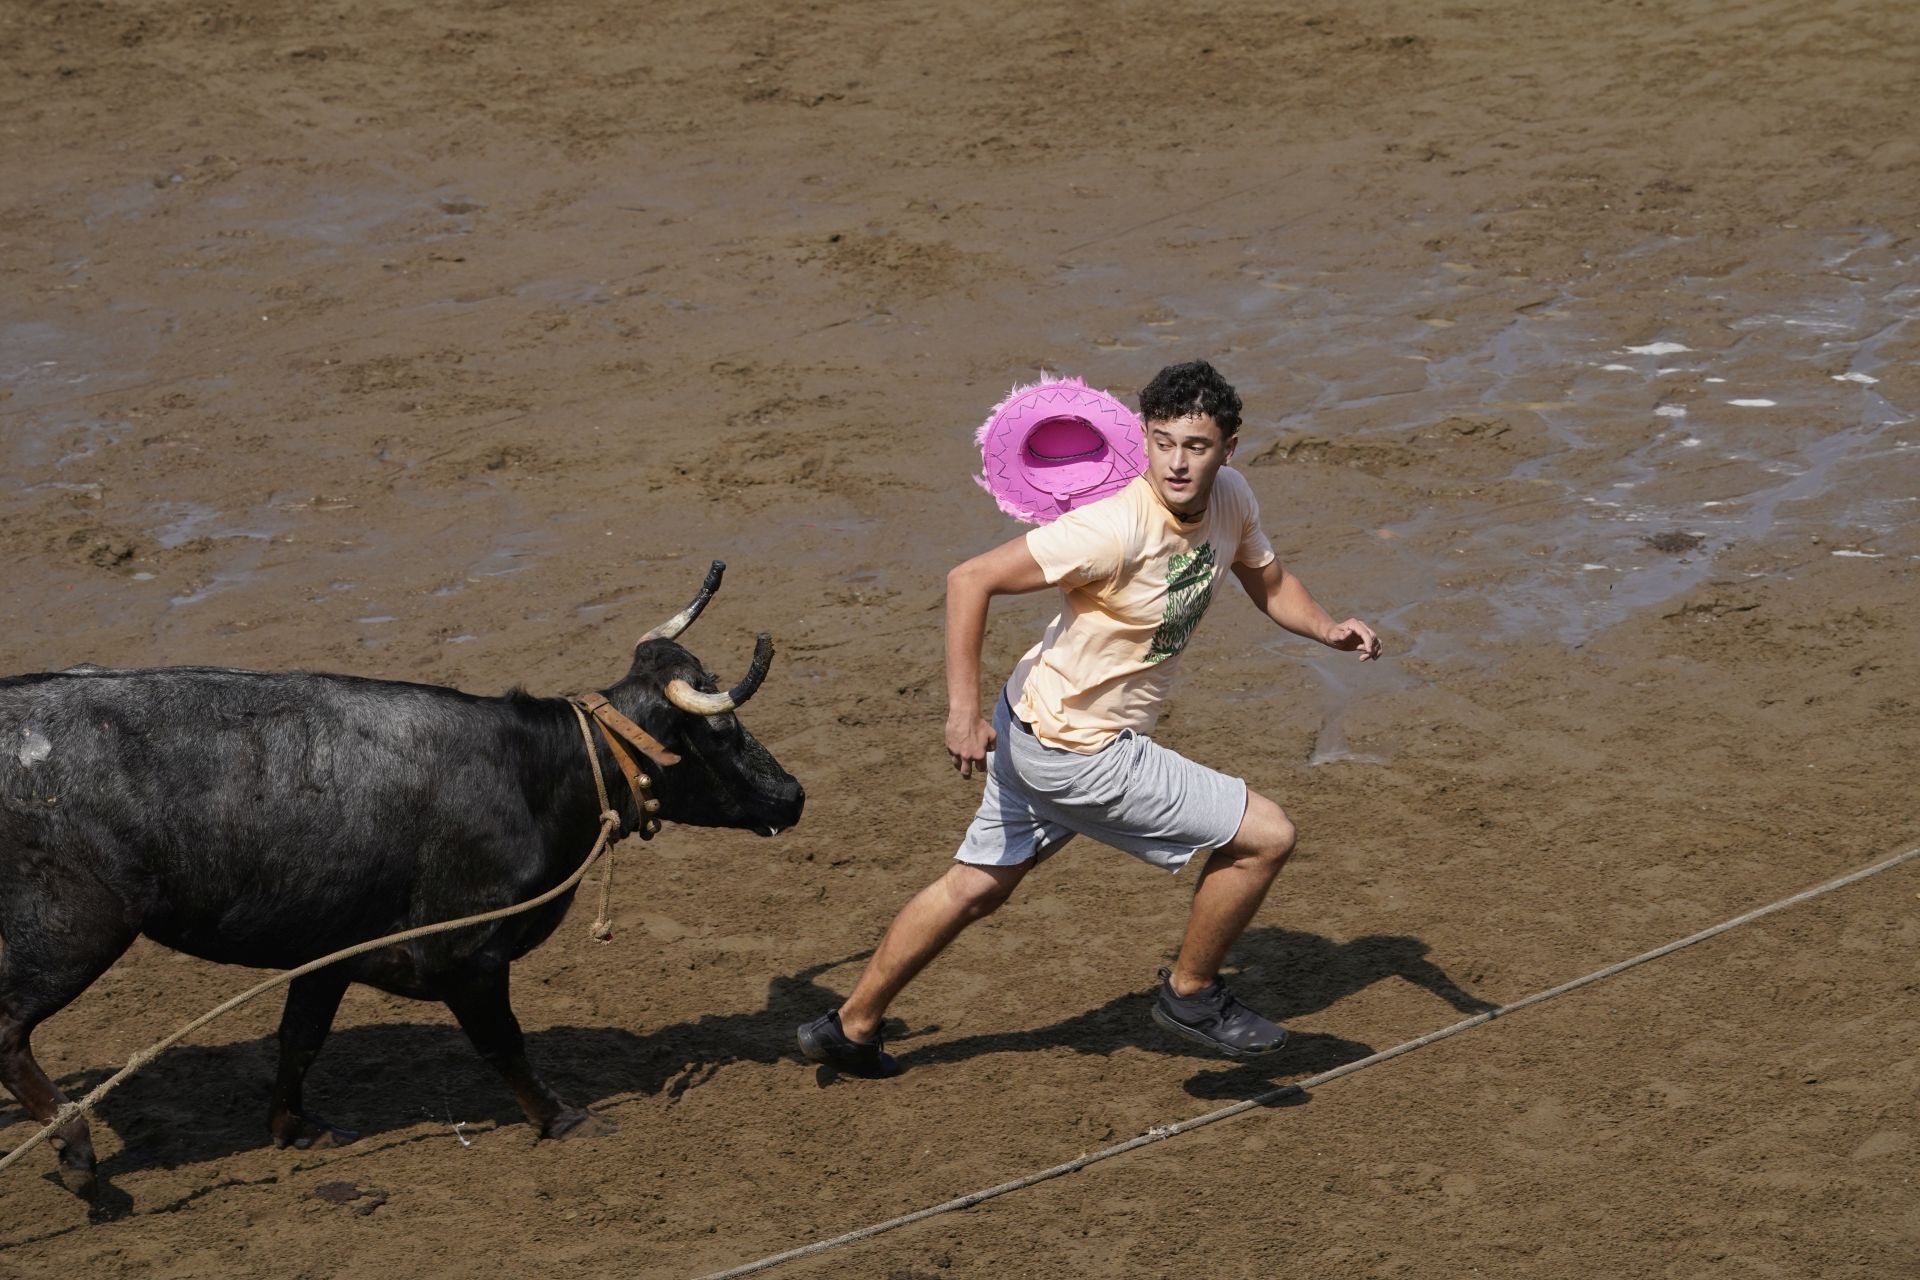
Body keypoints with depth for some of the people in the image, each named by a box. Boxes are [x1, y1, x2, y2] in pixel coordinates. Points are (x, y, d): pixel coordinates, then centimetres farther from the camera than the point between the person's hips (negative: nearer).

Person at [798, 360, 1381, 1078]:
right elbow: (971, 579, -26)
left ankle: (850, 1028, 38)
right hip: (1076, 755, -9)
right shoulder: (1116, 529, -29)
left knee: (976, 888, 24)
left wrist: (1328, 629, -4)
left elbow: (1266, 581, 16)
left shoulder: (1231, 499, -4)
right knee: (1264, 836, -4)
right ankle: (1190, 994, 18)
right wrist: (963, 712, -28)